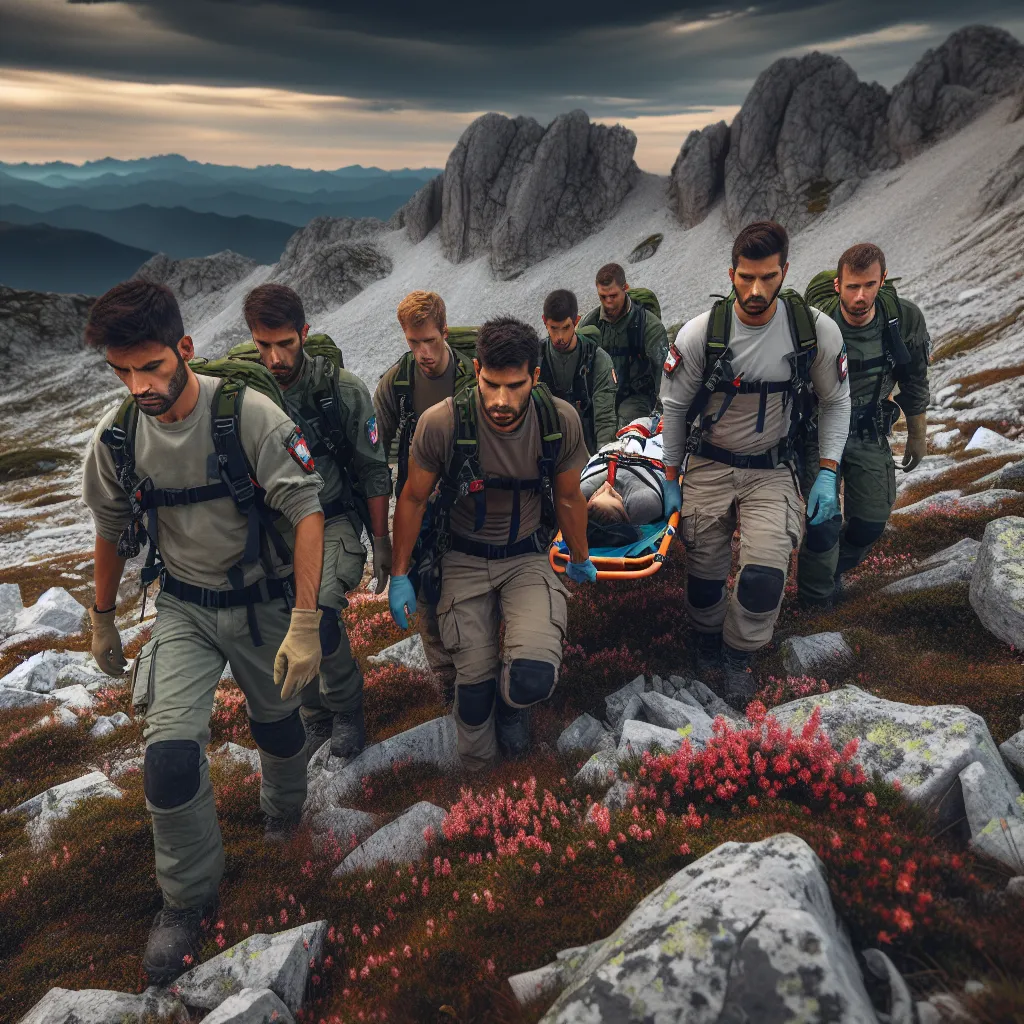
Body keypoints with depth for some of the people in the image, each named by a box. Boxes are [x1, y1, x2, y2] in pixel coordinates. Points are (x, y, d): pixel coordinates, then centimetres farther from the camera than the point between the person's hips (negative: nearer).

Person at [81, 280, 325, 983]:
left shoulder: (247, 413, -22)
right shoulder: (117, 437, -8)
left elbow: (307, 511, -21)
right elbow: (113, 532, 8)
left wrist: (304, 623, -25)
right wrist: (103, 621, 17)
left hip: (263, 603, -2)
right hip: (184, 609, 2)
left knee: (277, 725, 16)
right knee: (170, 754, -9)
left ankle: (283, 813, 52)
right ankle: (189, 901, 16)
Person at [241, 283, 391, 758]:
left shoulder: (343, 389, -13)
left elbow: (374, 471, -5)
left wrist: (381, 542, -3)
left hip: (333, 521, -3)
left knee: (318, 617, -24)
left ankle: (347, 707, 4)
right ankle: (315, 718, 34)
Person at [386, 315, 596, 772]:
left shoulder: (561, 421, -16)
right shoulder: (440, 422, -21)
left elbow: (568, 498, 3)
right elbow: (413, 499, -4)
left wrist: (580, 560, 17)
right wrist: (399, 576, 1)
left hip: (528, 558, 1)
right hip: (464, 561, 0)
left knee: (534, 677, -20)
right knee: (474, 679, -1)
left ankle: (511, 707, 20)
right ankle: (477, 765, 33)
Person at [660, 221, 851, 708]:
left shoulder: (817, 330, -12)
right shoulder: (699, 333, -14)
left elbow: (836, 402, 3)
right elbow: (674, 406, -1)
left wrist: (827, 474, -5)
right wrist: (670, 480, 2)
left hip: (772, 471, 0)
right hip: (708, 466, 0)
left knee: (764, 577, -17)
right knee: (705, 573, 7)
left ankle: (738, 655, 12)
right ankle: (708, 638, 40)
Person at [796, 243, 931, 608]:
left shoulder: (906, 318, -13)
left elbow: (914, 381, 3)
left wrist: (917, 434, 10)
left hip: (870, 433, 4)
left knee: (871, 522, 7)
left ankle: (833, 570, 37)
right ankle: (816, 601, 15)